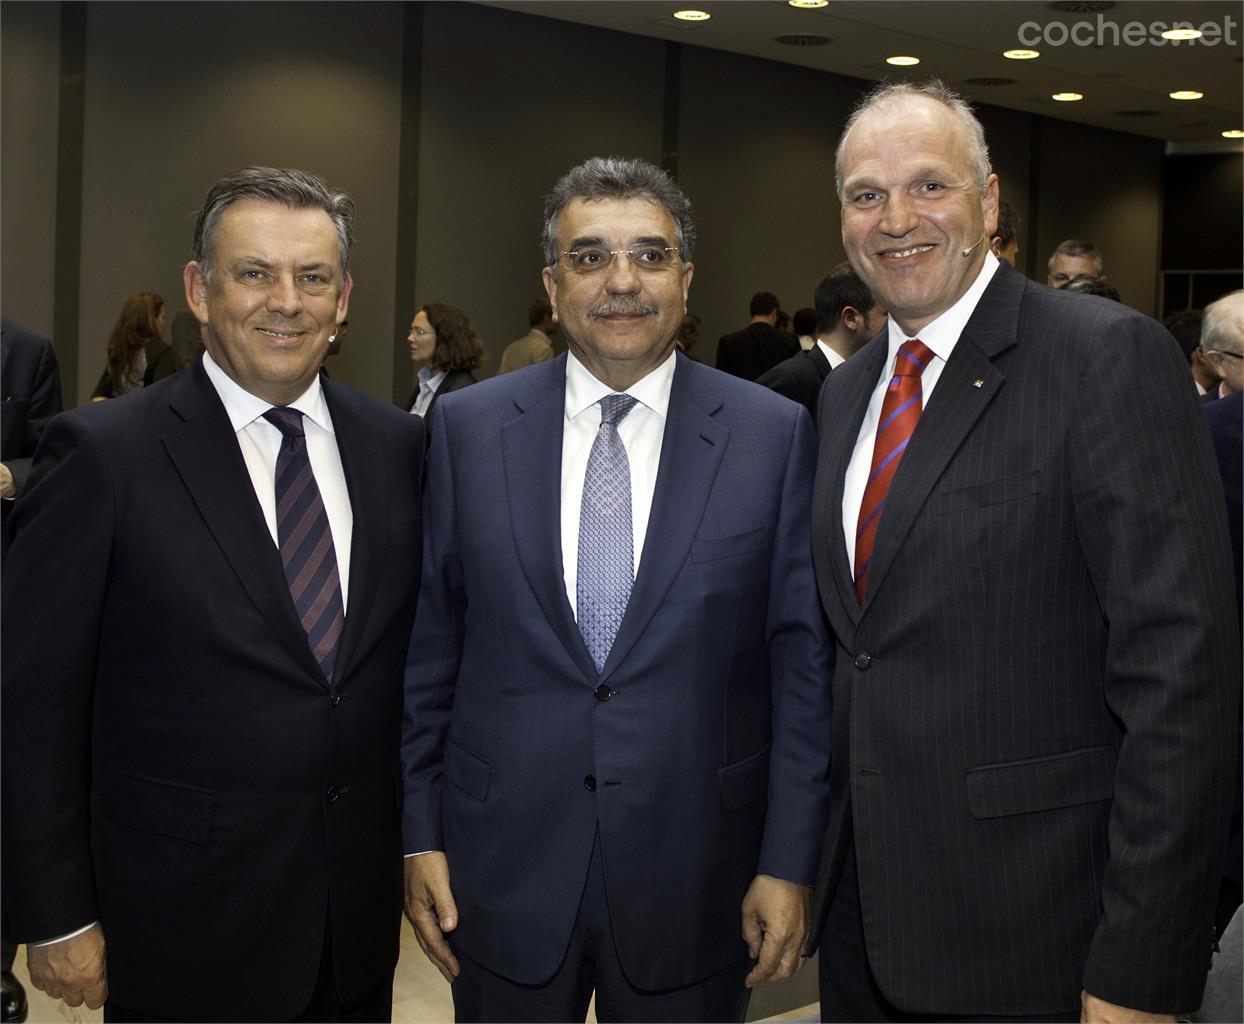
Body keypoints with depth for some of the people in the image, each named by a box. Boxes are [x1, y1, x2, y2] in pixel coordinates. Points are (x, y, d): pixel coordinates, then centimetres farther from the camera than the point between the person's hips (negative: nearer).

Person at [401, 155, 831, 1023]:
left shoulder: (775, 434, -4)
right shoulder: (468, 428, 0)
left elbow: (801, 661, -3)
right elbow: (430, 645, 4)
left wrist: (789, 862, -4)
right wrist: (421, 836, 3)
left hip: (692, 879, -1)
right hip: (505, 868, 1)